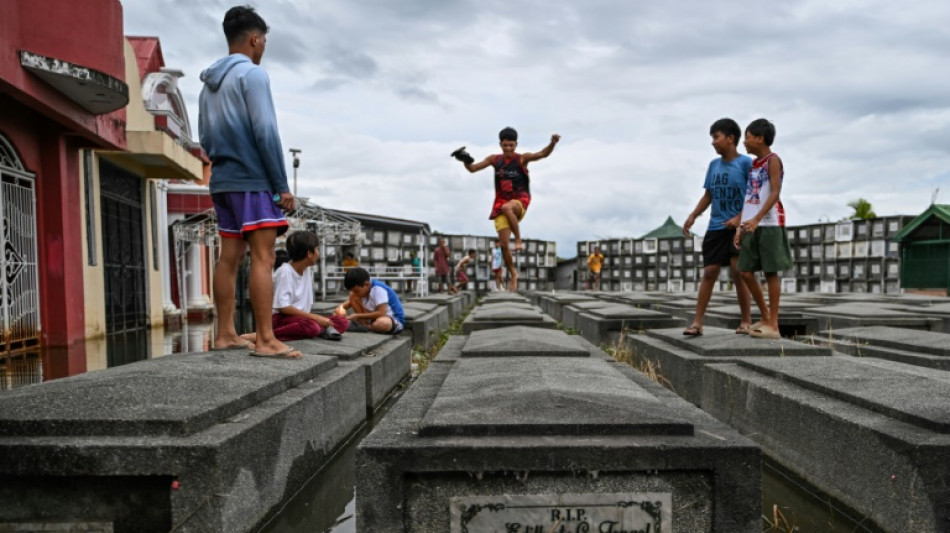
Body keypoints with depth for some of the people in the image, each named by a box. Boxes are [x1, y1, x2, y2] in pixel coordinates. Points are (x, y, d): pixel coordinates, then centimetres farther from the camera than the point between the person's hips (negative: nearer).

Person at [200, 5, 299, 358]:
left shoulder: (209, 83, 18)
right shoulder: (252, 74, -7)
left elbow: (204, 137, 19)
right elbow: (265, 132, -15)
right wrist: (282, 185, -14)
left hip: (222, 181, 8)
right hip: (253, 180, -8)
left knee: (229, 257, 8)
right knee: (263, 257, -11)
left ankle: (225, 334, 12)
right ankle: (265, 340, -13)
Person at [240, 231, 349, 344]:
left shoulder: (308, 269, 7)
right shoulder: (285, 272, -16)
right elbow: (283, 307, -21)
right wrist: (314, 317, -21)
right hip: (281, 317, -7)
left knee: (343, 322, -5)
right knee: (312, 327, -39)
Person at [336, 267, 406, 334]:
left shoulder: (378, 289, -25)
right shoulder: (362, 288, -3)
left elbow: (381, 313, -31)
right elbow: (350, 302, 10)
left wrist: (357, 316, -25)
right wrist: (341, 307, -13)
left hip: (395, 320, -7)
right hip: (375, 317, 7)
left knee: (382, 323, -44)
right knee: (353, 297, -6)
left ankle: (366, 327, -13)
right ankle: (364, 325, -10)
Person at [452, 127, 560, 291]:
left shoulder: (522, 158, -4)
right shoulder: (494, 159, 7)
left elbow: (542, 154, -19)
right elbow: (472, 168, 9)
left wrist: (552, 143, -38)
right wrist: (465, 160, -11)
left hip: (520, 201, -4)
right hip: (501, 203, 4)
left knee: (507, 208, -42)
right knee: (503, 243, -2)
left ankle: (519, 239, -25)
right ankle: (513, 273, 19)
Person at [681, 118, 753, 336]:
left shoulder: (745, 163, -5)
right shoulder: (713, 165, 12)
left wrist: (740, 218, -19)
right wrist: (693, 216, 3)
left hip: (737, 227, -5)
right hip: (715, 227, 5)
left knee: (738, 272, -6)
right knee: (709, 272, 2)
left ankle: (746, 321, 8)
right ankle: (697, 322, 2)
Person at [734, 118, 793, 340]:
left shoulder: (773, 160, -4)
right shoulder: (754, 164, 18)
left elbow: (775, 193, -16)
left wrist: (757, 219, -27)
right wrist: (741, 226, 12)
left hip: (769, 224, -7)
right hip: (751, 225, 7)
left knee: (770, 271, -4)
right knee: (746, 271, 5)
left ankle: (773, 325, 2)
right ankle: (765, 317, 18)